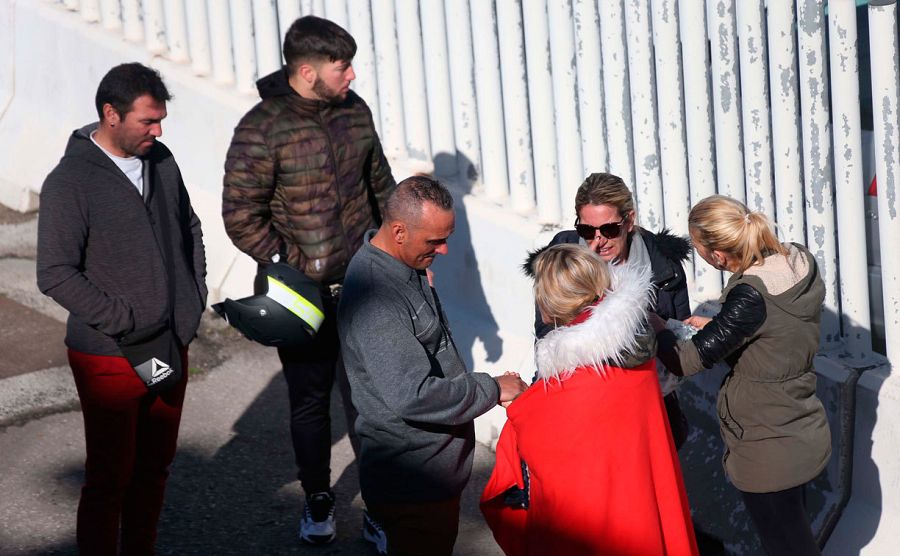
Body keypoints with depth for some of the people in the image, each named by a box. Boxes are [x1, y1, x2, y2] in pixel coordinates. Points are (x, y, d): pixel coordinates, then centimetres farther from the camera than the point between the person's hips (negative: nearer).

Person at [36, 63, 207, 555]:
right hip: (110, 360, -6)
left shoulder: (160, 161, 5)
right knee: (110, 478, 2)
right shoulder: (70, 182, -16)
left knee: (154, 467, 17)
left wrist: (194, 297, 8)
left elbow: (189, 229, 19)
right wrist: (127, 324, -20)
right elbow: (56, 275, -19)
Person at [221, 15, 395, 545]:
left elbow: (381, 185, 14)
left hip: (362, 282, 4)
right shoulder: (262, 130, -15)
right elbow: (241, 217, -13)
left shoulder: (354, 110, 2)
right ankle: (318, 501, 29)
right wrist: (295, 268, -17)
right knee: (310, 399, 10)